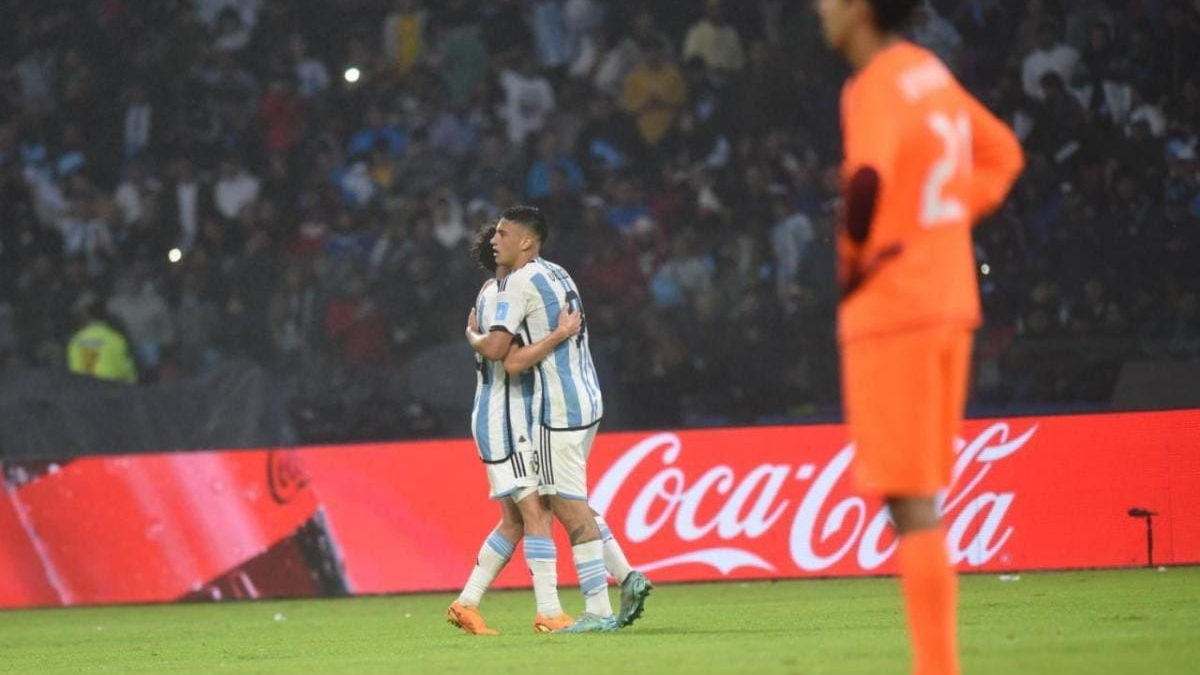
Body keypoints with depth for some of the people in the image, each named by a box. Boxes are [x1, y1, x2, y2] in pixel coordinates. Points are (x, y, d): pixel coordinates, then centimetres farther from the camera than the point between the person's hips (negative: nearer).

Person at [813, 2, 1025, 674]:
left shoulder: (877, 86, -13)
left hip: (891, 313, -9)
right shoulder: (931, 73, 13)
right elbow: (1003, 154, 24)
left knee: (912, 506, -8)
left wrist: (851, 256, -14)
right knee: (923, 504, 15)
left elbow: (868, 179, -30)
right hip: (951, 302, 9)